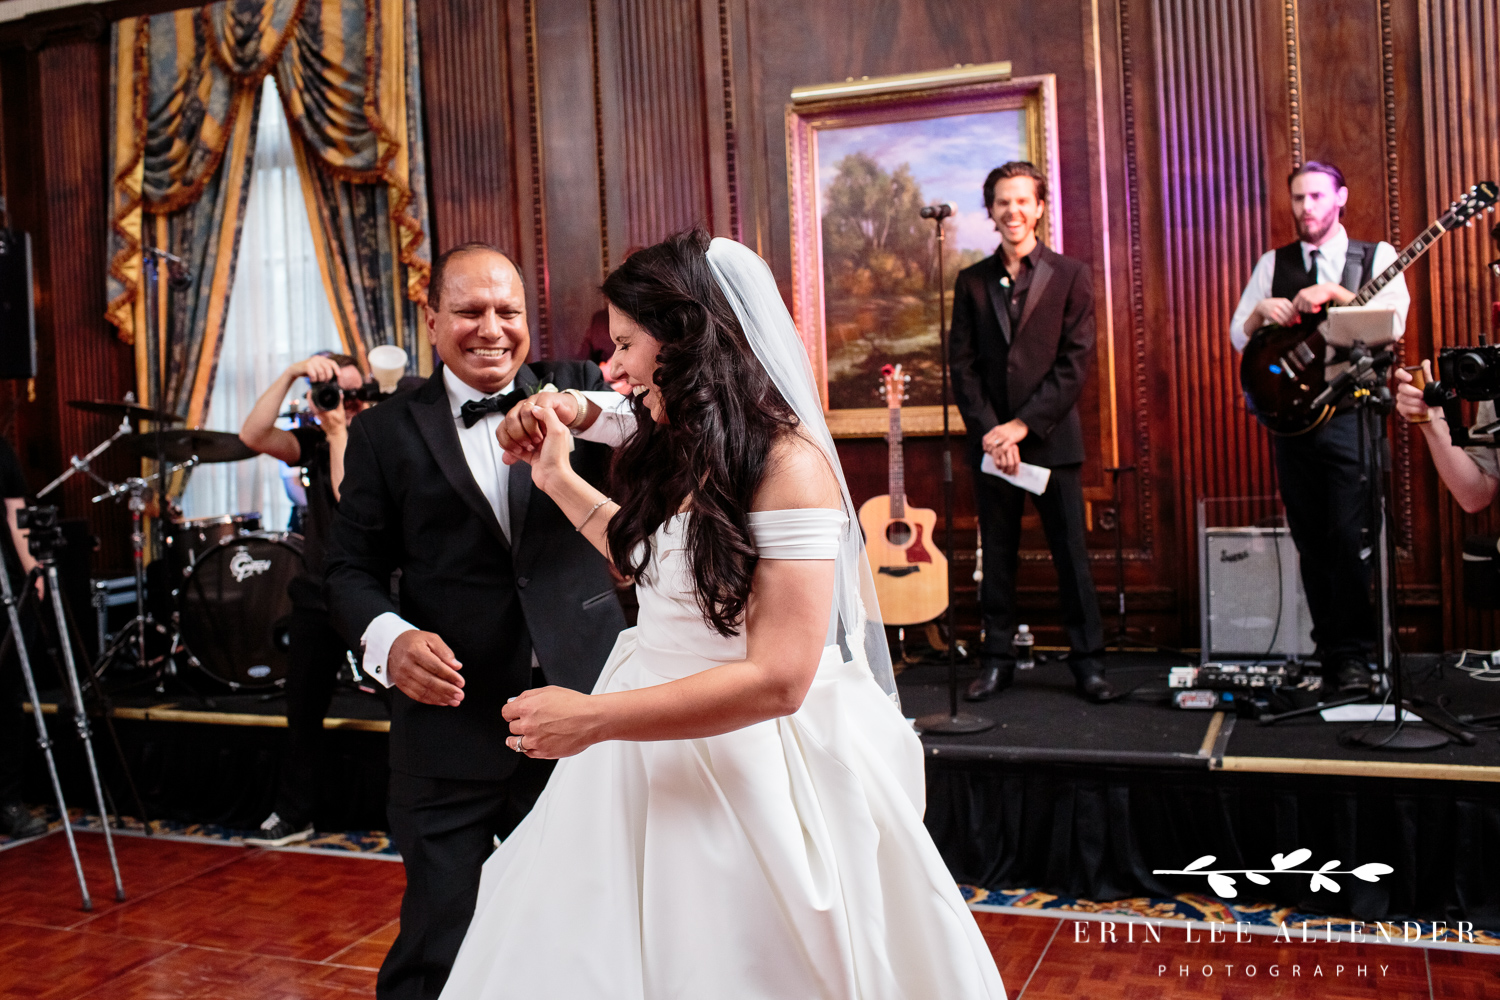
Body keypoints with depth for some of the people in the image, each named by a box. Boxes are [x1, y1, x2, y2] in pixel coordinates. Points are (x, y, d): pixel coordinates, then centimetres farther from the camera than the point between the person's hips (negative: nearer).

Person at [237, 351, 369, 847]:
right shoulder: (314, 441, 6)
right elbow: (253, 435, -12)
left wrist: (340, 433, -19)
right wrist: (289, 374, -18)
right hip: (318, 595, 5)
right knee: (303, 708, 11)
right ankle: (292, 814, 25)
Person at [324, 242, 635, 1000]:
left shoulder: (575, 391, 4)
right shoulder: (387, 432, 4)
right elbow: (352, 566, 3)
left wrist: (587, 412, -29)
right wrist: (389, 638, -17)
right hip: (452, 720, -1)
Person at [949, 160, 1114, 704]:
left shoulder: (1070, 275, 3)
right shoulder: (971, 282, 10)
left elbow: (1075, 363, -4)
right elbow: (962, 365, 5)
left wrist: (1022, 424, -11)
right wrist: (988, 430, -8)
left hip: (1052, 437, -2)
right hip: (990, 440, 2)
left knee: (1071, 553, 1)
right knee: (997, 555, 7)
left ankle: (1087, 662, 10)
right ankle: (996, 660, 15)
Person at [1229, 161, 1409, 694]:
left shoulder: (1376, 257, 5)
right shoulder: (1273, 263, 14)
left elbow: (1392, 322, -11)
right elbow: (1238, 336, 9)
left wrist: (1334, 293, -22)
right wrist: (1263, 310, -11)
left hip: (1349, 416, -3)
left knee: (1349, 538, -10)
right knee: (1311, 543, 6)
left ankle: (1353, 656, -2)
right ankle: (1330, 650, 14)